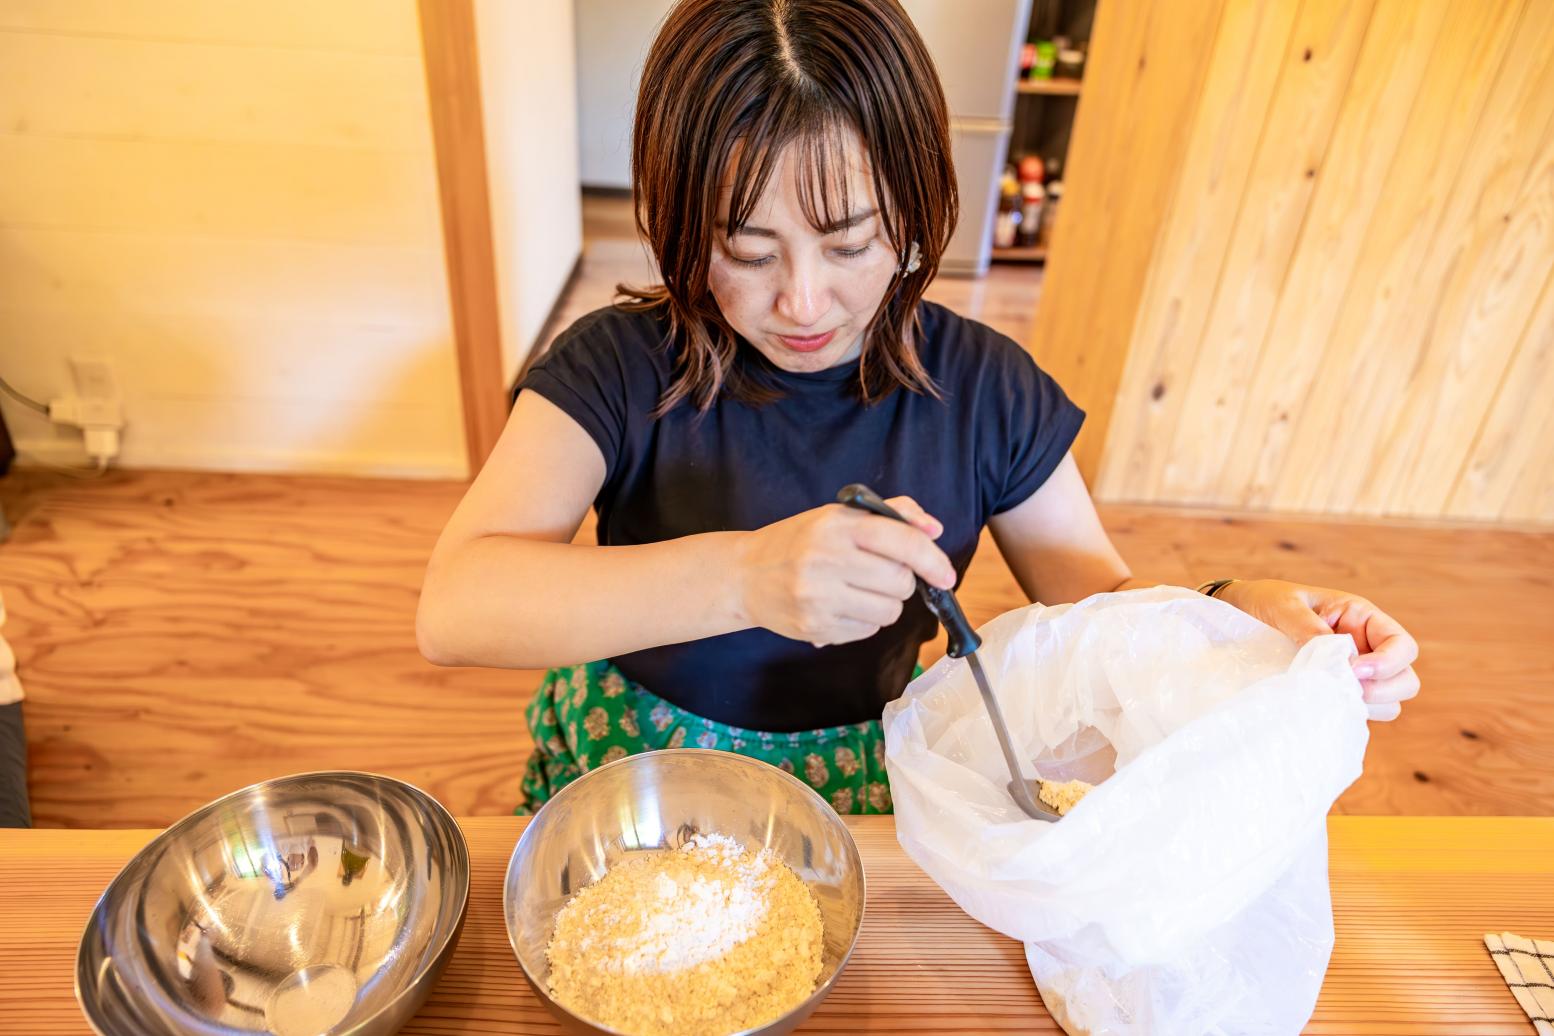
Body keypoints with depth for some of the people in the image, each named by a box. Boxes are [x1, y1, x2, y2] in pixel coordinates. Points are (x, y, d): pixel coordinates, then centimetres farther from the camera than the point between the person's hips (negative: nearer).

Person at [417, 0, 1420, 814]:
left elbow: (1100, 601, 0)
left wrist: (1237, 611, -22)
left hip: (861, 784, 1)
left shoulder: (982, 387, -8)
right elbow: (453, 608, -27)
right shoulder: (621, 368, -15)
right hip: (631, 776, 0)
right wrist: (741, 575, -42)